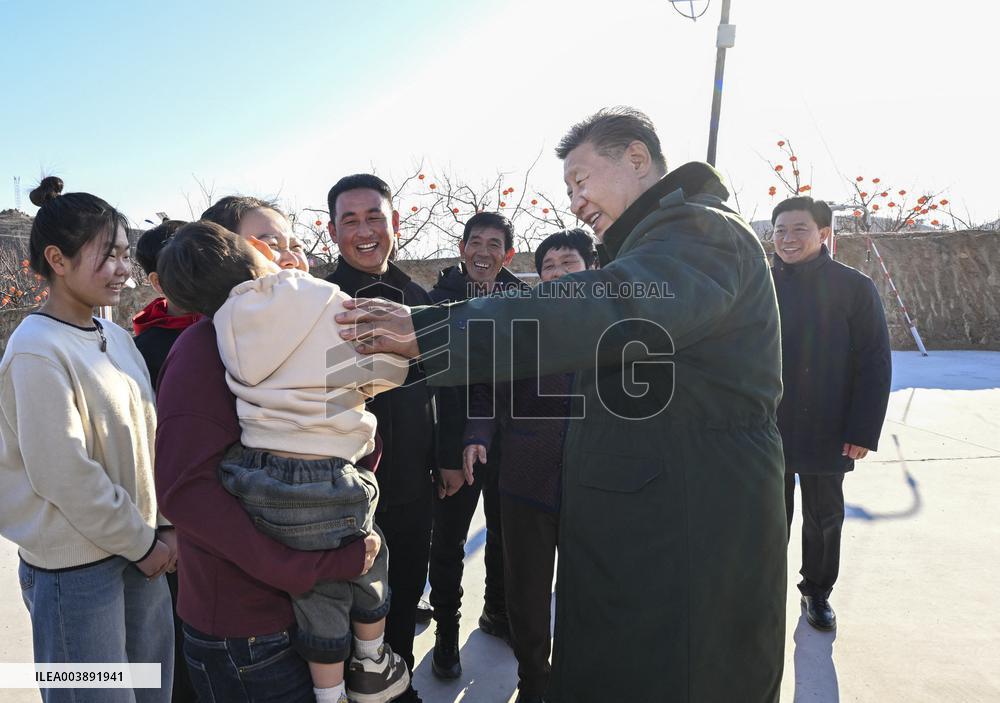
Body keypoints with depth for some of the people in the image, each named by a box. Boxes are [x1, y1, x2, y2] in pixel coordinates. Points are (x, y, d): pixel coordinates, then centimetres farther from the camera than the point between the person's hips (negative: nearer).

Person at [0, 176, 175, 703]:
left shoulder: (115, 336, 4)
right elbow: (65, 475, -19)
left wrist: (163, 526, 2)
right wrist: (142, 543, -10)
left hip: (138, 550, 7)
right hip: (74, 568, -7)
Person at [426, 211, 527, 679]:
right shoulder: (439, 301, -8)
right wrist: (447, 455, -17)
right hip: (457, 444, -3)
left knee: (505, 535, 19)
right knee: (449, 543, 9)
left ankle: (497, 613, 40)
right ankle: (446, 632, 28)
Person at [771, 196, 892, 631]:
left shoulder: (854, 287, -5)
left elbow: (874, 363, -5)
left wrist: (863, 431, -9)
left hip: (826, 432, 0)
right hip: (766, 430, 1)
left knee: (824, 517, 14)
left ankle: (817, 591, 34)